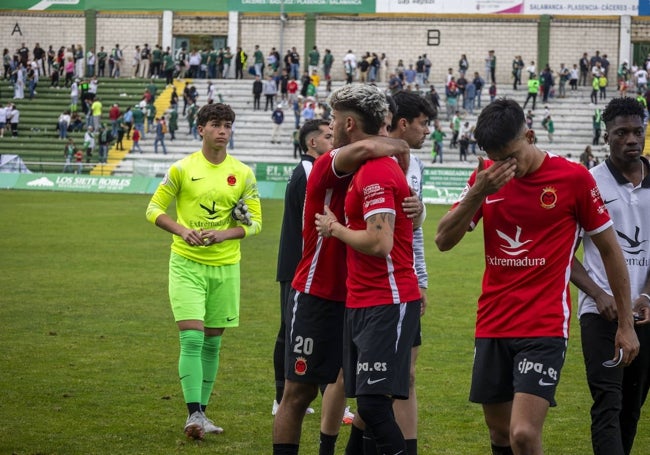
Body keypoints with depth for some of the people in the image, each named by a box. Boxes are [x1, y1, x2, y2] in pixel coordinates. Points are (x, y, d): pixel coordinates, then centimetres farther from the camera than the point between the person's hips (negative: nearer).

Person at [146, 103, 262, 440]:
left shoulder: (243, 174, 3)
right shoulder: (182, 169, -2)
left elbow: (254, 222, 6)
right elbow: (154, 209, 2)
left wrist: (224, 234, -13)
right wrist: (183, 231, -15)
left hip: (225, 266, 3)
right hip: (187, 264, -3)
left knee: (212, 343, 9)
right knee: (191, 339, -13)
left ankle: (201, 413, 18)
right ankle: (193, 414, -15)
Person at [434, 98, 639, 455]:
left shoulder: (573, 177, -7)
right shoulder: (486, 177, 4)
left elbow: (610, 250, 2)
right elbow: (444, 241, -1)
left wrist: (626, 324, 4)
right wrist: (477, 193, -16)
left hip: (545, 328, -5)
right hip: (492, 327, 5)